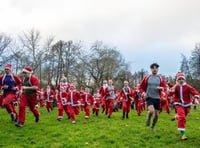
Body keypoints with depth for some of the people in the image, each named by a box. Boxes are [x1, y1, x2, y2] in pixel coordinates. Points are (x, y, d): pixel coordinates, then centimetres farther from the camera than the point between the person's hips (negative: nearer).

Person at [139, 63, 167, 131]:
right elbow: (141, 87, 7)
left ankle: (153, 126, 34)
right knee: (151, 111, -27)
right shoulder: (147, 77, -1)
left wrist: (161, 88, -16)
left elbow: (165, 88, 6)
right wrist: (143, 93, -9)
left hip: (157, 98, 3)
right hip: (149, 97, -3)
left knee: (157, 114, 7)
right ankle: (148, 117, 9)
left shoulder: (160, 78, 4)